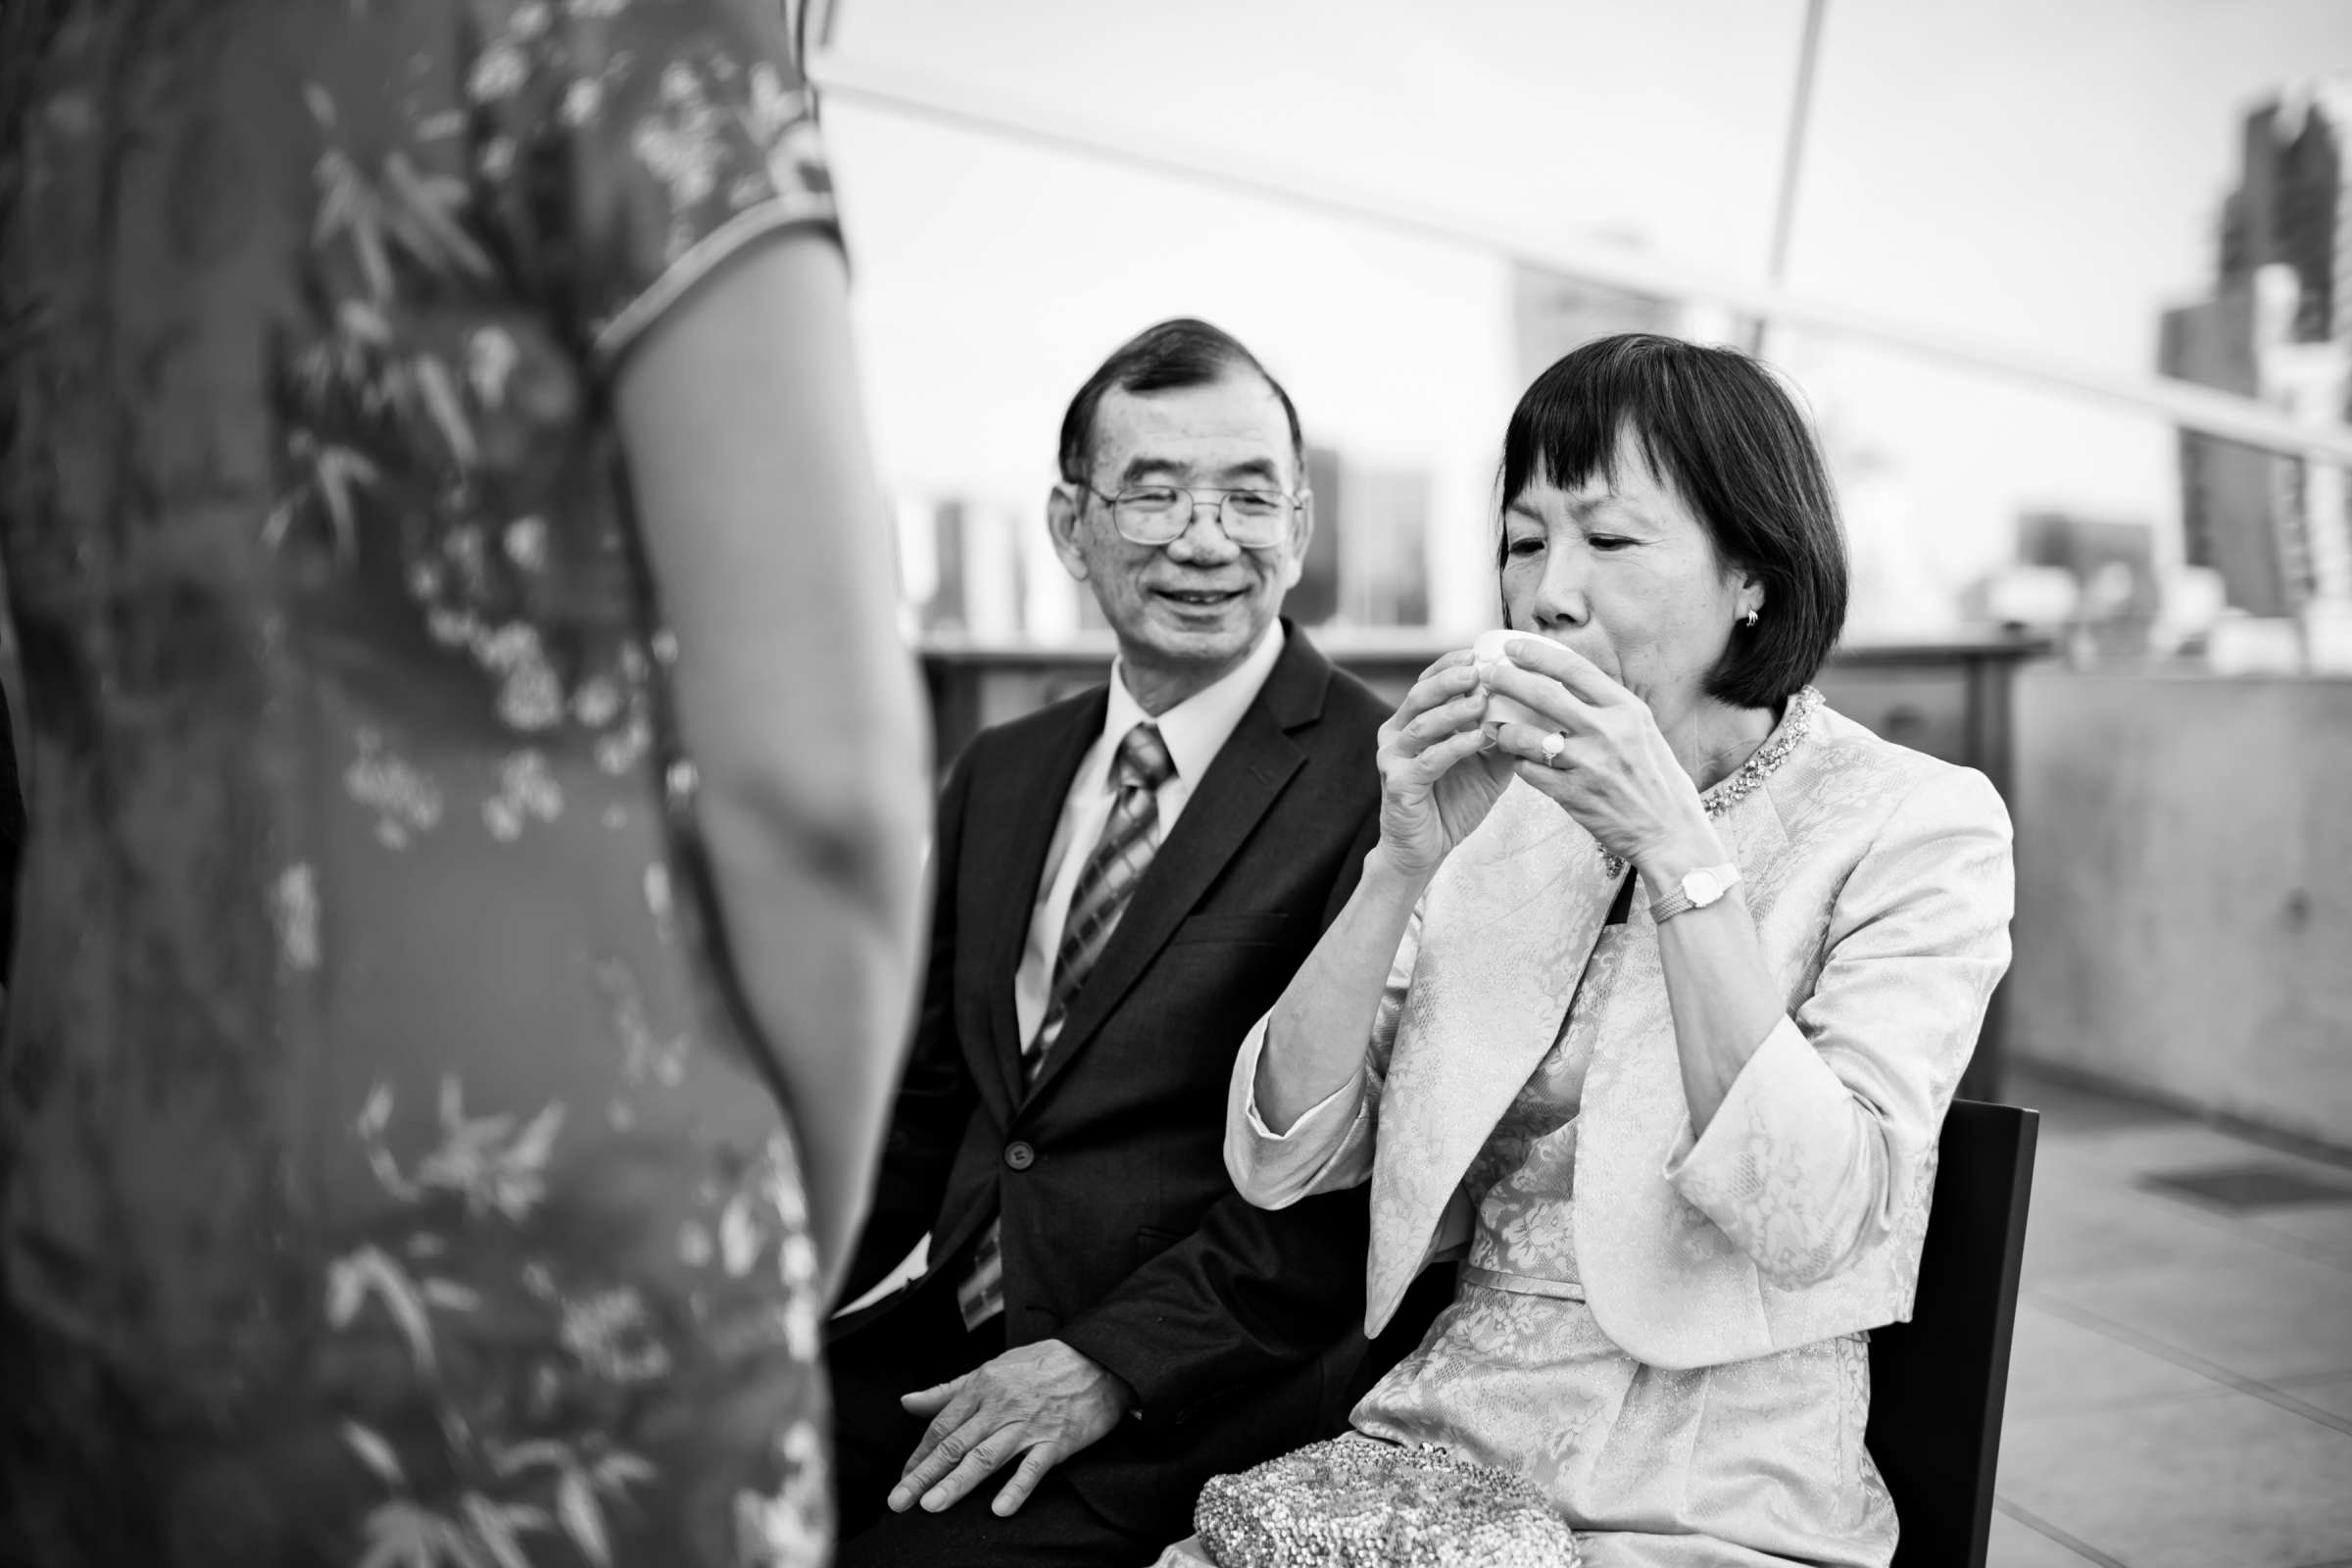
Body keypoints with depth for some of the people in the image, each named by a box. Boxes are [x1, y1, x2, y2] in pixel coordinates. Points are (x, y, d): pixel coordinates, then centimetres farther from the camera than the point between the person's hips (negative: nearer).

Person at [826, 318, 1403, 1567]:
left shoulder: (1384, 783, -10)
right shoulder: (999, 776, 13)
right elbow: (929, 1101, 14)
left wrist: (1110, 1363, -17)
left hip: (1196, 1402, -5)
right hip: (954, 1350, 6)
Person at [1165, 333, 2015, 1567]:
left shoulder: (1918, 821, -5)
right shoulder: (1503, 802, 6)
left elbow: (1809, 1225, -18)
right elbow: (1275, 1163, -2)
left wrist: (1674, 849, -22)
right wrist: (1406, 864, -14)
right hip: (1437, 1441, 3)